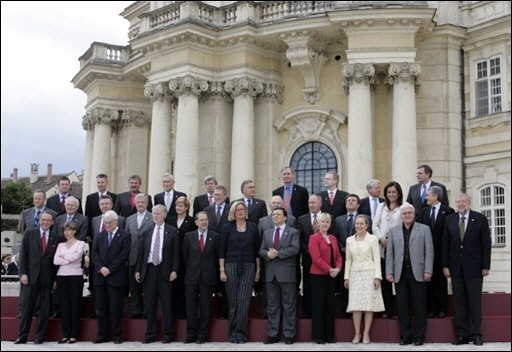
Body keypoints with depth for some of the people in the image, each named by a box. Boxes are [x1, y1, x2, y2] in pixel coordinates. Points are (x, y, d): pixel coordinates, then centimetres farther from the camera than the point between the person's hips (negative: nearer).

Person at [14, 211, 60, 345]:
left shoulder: (56, 238, 6)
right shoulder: (29, 234, 5)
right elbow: (23, 254, 2)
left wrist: (55, 278, 1)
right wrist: (23, 273, -6)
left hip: (47, 278, 1)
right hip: (31, 276, -1)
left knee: (44, 309, 4)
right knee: (27, 307, 1)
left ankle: (40, 337, 11)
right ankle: (22, 336, 8)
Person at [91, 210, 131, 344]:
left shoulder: (125, 236, -1)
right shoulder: (99, 236, 15)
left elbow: (124, 255, -9)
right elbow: (94, 253, 7)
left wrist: (109, 269, -13)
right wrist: (101, 268, -9)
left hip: (116, 277, -4)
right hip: (100, 276, 5)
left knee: (117, 308, 0)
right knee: (100, 308, 6)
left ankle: (117, 335, 8)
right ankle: (102, 335, 13)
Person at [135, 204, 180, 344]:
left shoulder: (172, 231, 2)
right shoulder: (147, 232, 12)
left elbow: (175, 253, -2)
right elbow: (141, 252, 12)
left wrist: (174, 270, -10)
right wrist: (138, 270, 6)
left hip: (164, 270, -3)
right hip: (149, 270, 3)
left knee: (166, 304, 1)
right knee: (150, 304, 7)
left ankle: (167, 334, 9)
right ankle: (150, 334, 15)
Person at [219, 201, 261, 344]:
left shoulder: (253, 227, 6)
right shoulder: (227, 227, 2)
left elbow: (257, 250, 8)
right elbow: (222, 250, 2)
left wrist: (258, 270, 5)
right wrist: (222, 270, -4)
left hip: (248, 267, 1)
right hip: (231, 267, 0)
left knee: (244, 301, -5)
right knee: (233, 302, 3)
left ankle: (241, 332, 3)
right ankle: (233, 333, 12)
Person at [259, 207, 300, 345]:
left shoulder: (293, 232, 2)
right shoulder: (267, 233, 16)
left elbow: (295, 249, -12)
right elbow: (261, 250, 10)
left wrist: (278, 253, -17)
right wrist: (268, 254, -12)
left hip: (286, 273, -4)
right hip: (271, 273, 4)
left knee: (289, 305, 0)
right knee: (272, 305, 7)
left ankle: (289, 335, 6)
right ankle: (272, 334, 12)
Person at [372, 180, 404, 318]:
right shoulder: (381, 206, 16)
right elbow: (375, 225, 13)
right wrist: (380, 238, -2)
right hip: (383, 247, 4)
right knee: (385, 279, 3)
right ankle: (387, 310, 10)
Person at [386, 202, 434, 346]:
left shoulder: (424, 229, 6)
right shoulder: (393, 231, 12)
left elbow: (429, 251, 1)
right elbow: (389, 253, 9)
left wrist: (428, 271, -8)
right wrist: (389, 272, 1)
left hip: (418, 273, -2)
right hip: (400, 273, 2)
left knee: (419, 306, 1)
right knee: (402, 306, 4)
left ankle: (420, 336, 8)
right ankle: (405, 336, 11)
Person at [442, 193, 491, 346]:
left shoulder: (480, 218, -1)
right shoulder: (449, 220, 7)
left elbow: (486, 243, -2)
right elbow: (445, 244, 5)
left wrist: (486, 266, -6)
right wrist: (445, 265, 0)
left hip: (474, 266, -2)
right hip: (456, 267, 3)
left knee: (475, 302, 3)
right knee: (459, 302, 4)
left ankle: (475, 334, 9)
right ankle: (462, 335, 9)